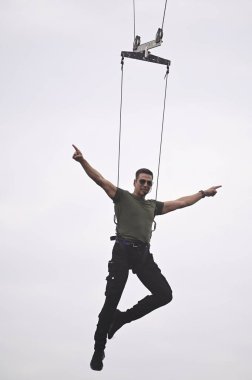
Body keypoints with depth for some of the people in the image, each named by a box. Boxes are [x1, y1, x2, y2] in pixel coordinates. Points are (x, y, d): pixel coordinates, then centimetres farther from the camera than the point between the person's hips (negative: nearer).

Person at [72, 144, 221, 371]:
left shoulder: (153, 206, 24)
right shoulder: (122, 196, 9)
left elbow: (180, 203, 32)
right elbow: (100, 180, -2)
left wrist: (203, 194, 34)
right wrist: (82, 160, -16)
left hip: (144, 254, 5)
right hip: (123, 251, -5)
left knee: (164, 294, -9)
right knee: (111, 301, -7)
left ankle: (123, 318, 7)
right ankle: (99, 350, 1)